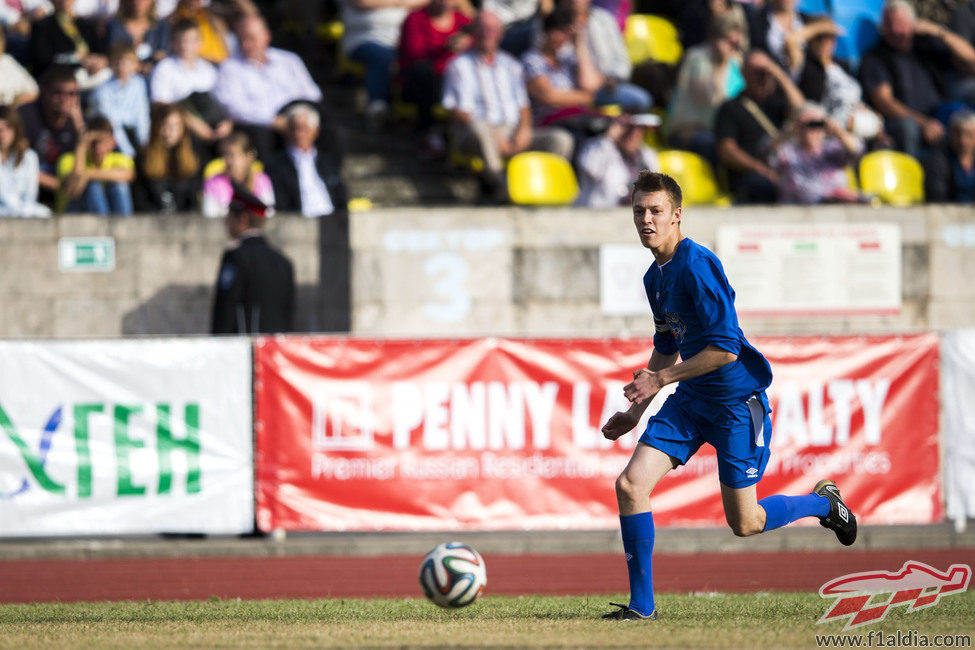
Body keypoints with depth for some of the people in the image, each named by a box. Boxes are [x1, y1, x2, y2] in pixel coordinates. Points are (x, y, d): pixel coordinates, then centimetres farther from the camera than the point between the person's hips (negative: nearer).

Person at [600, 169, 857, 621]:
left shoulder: (696, 266, -21)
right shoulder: (655, 276, 7)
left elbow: (725, 348, -25)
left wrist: (662, 378, -19)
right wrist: (637, 408, 20)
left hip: (737, 401, -8)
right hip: (690, 398, 8)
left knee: (744, 523, 1)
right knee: (630, 485, -9)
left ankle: (823, 503, 30)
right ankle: (641, 605, -1)